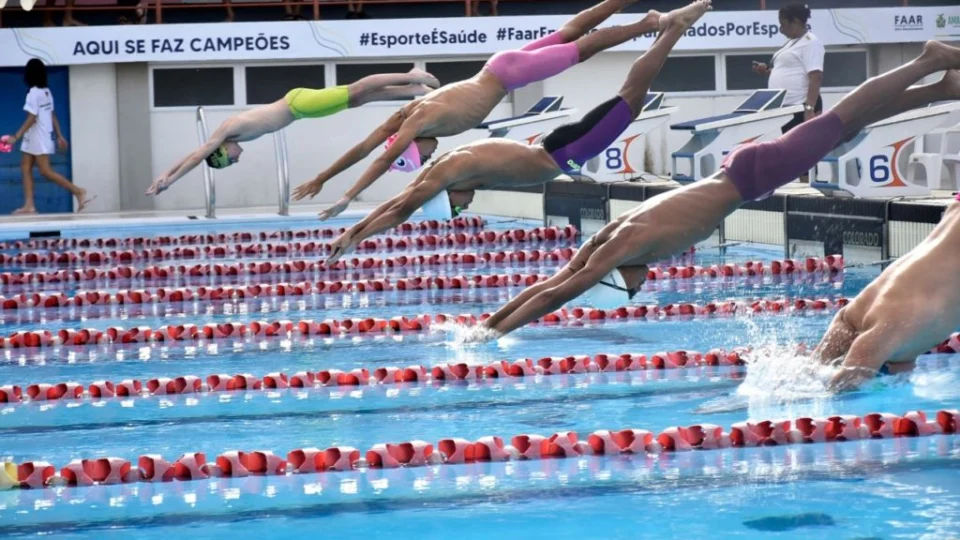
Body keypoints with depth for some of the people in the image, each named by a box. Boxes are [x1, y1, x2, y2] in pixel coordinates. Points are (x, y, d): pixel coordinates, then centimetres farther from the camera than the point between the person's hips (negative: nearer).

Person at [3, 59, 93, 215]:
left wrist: (16, 136, -23)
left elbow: (31, 119, -22)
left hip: (38, 138, -9)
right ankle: (29, 205, 3)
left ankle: (78, 192, -5)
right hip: (34, 139, 9)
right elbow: (53, 116, 13)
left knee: (46, 171, -6)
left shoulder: (33, 93, -18)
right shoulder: (46, 92, 9)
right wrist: (60, 136, 17)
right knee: (25, 168, 8)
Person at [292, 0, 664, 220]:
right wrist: (321, 179, -11)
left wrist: (348, 198, -41)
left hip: (506, 72, -6)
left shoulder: (421, 119, -31)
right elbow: (363, 148, -8)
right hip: (497, 72, 6)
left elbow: (384, 159, -38)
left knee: (579, 49, 7)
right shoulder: (405, 116, -11)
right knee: (567, 36, 17)